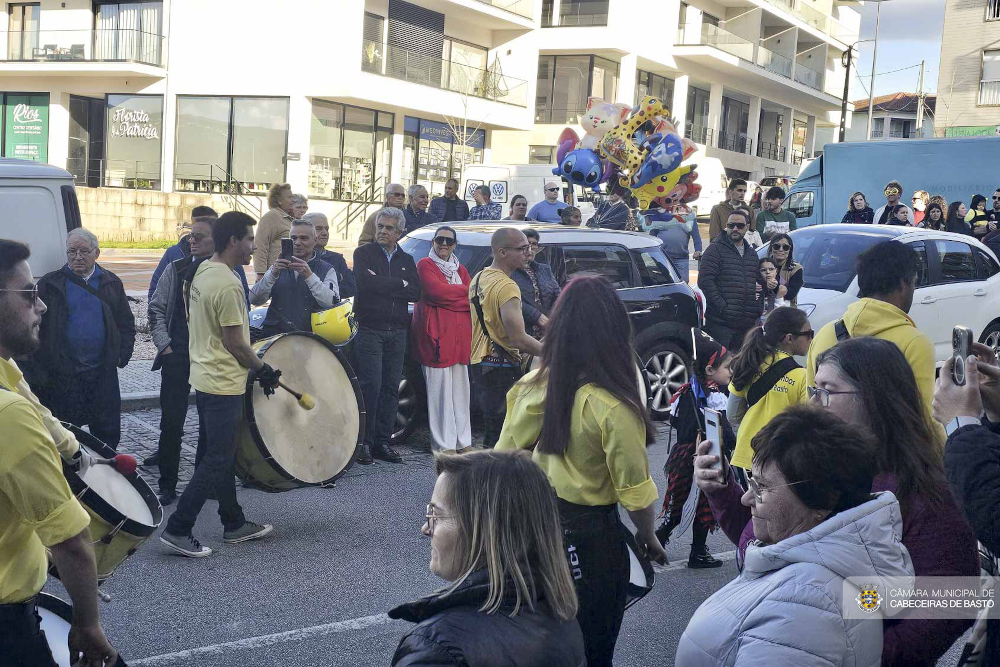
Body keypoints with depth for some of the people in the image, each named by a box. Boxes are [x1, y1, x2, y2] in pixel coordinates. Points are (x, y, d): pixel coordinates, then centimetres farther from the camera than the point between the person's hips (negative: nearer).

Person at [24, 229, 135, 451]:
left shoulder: (112, 283, 8)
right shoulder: (50, 284, 0)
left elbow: (126, 323, 12)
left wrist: (122, 356, 0)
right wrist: (37, 370, -9)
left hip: (103, 374, 2)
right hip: (61, 376, -2)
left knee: (108, 432, 8)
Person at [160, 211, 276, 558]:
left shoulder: (201, 271, 7)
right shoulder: (228, 285, -22)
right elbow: (234, 343, -20)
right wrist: (263, 370, -7)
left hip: (204, 376, 10)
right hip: (224, 383, -10)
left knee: (222, 456, 17)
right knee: (218, 461, -2)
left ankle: (234, 524, 28)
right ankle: (177, 529, 1)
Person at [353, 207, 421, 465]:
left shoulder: (407, 260, 17)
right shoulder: (364, 253, 6)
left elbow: (415, 293, 1)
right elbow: (367, 283, -14)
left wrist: (382, 284, -7)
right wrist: (400, 284, -6)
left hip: (397, 332, 4)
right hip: (369, 330, -4)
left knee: (391, 387, 3)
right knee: (371, 385, -10)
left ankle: (382, 441, 10)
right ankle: (364, 442, -3)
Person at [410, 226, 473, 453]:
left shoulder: (460, 270, 21)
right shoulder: (425, 265, 2)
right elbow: (436, 290, -15)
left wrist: (449, 294, -7)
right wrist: (464, 291, -3)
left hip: (459, 335, 7)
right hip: (436, 334, -6)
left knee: (460, 390, 8)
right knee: (440, 391, -7)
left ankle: (463, 442, 14)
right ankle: (444, 445, -5)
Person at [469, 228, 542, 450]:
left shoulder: (478, 279, 12)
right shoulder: (507, 287, -18)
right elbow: (519, 339, -21)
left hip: (478, 363, 10)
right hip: (501, 369, -10)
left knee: (492, 427, 18)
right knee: (501, 434, -7)